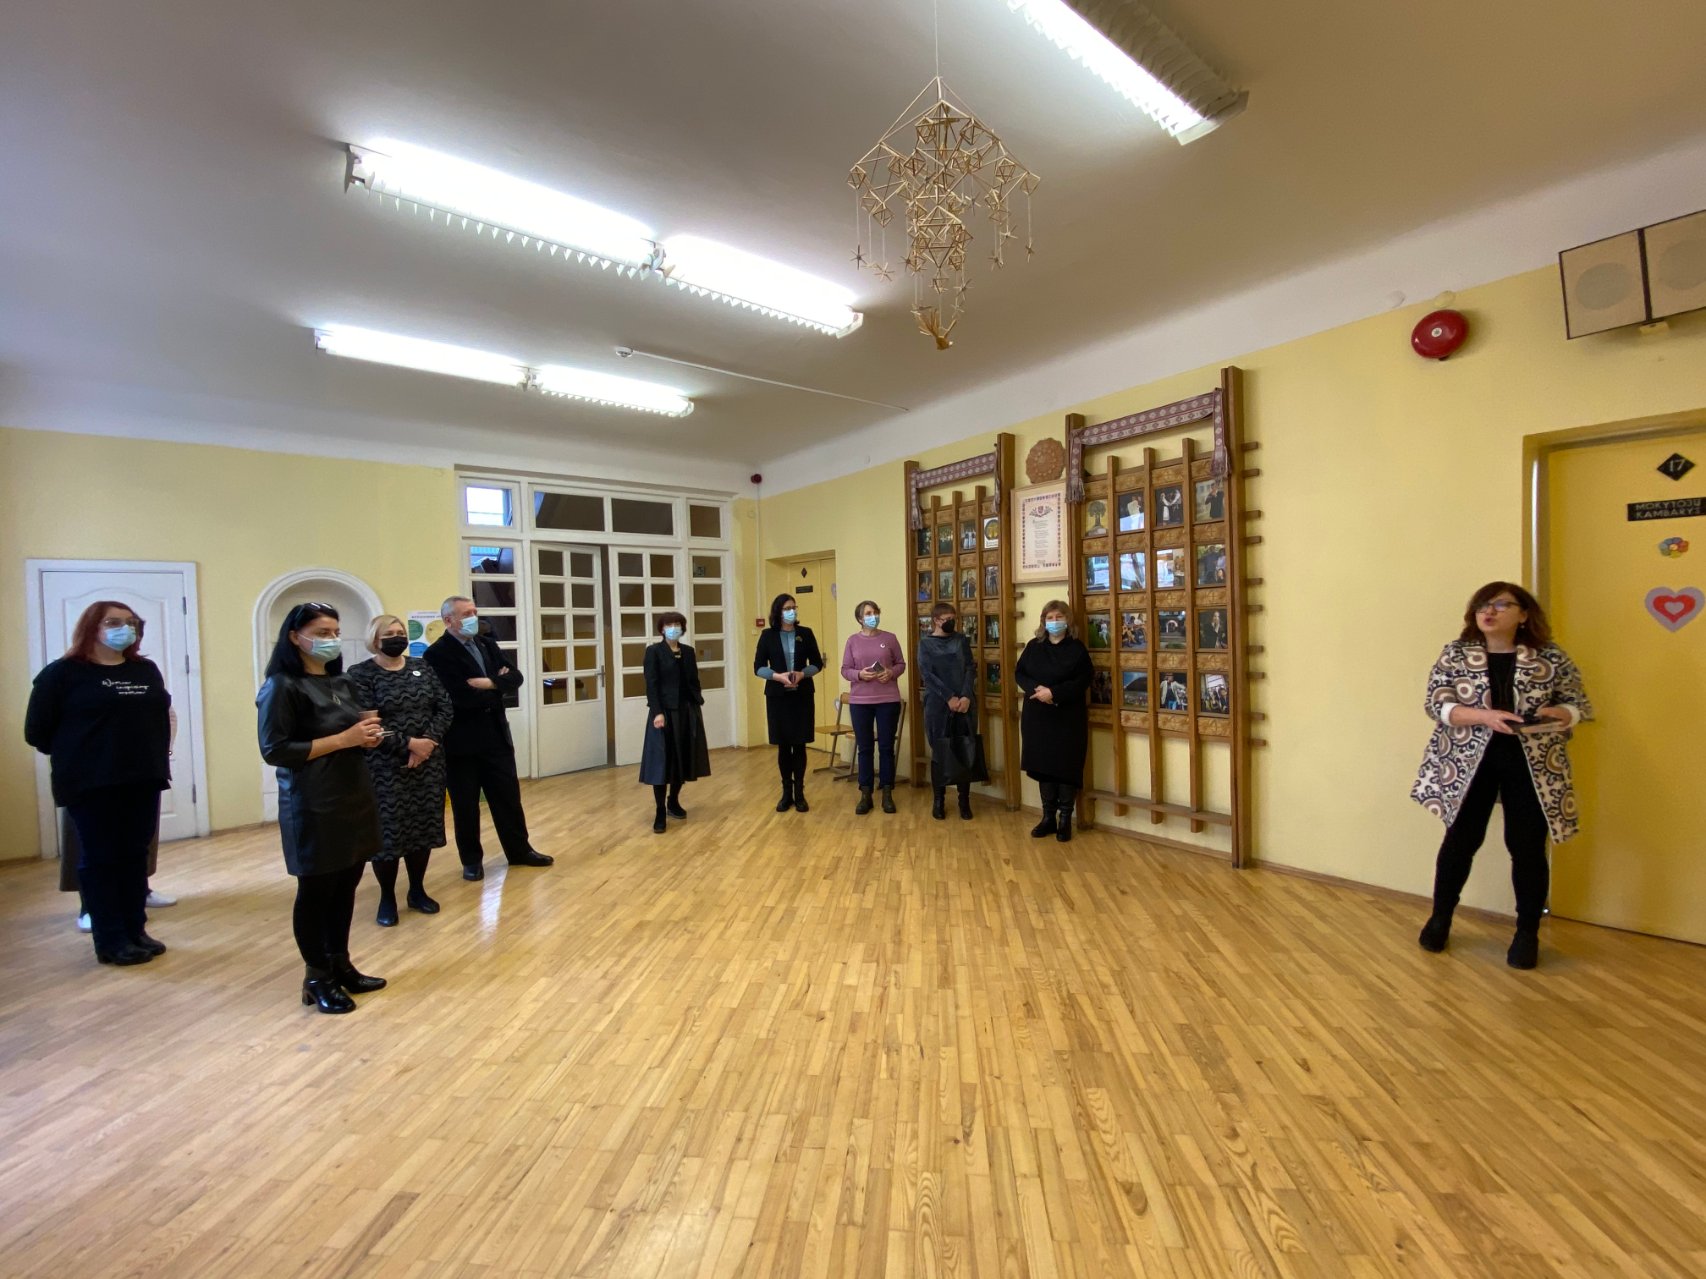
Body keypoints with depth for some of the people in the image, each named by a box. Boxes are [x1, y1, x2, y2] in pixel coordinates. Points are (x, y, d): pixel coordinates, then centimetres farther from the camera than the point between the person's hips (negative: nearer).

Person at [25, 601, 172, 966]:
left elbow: (162, 716, 14)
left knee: (136, 856, 10)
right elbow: (37, 731, -2)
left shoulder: (146, 670, 11)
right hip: (92, 785, -4)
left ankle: (136, 931, 19)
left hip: (144, 780, 5)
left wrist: (154, 758, 8)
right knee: (99, 860, 4)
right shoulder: (63, 672, -4)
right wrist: (76, 757, 5)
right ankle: (111, 941, 12)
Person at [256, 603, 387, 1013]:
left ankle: (341, 965, 28)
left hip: (355, 796, 7)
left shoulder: (343, 682, 11)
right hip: (312, 806, -7)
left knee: (346, 887, 14)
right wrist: (343, 739, -19)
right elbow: (275, 751, -16)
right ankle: (317, 978, 21)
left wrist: (370, 733, -1)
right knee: (316, 891, 6)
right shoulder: (282, 687, -11)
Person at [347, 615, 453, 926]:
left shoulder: (421, 667, 7)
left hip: (427, 763, 4)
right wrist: (408, 744, -18)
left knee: (423, 826, 10)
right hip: (385, 767, -4)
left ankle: (417, 890, 26)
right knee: (387, 830, 2)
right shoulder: (361, 674, -5)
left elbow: (445, 708, 2)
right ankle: (387, 898, 20)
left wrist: (428, 740, -12)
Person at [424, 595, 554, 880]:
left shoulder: (488, 644, 9)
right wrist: (497, 691, -8)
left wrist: (490, 683, -17)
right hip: (462, 740, -5)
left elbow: (515, 677, 2)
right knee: (465, 805, 9)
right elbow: (461, 697, -22)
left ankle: (519, 850, 26)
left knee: (508, 796, 13)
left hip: (496, 734, 6)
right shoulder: (437, 653, -12)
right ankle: (472, 860, 25)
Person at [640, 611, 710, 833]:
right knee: (662, 761, -4)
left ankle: (673, 801, 27)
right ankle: (660, 813, 1)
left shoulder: (688, 652, 11)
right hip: (665, 712, -5)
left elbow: (694, 682, 13)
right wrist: (657, 712, -18)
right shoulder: (654, 651, -3)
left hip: (687, 712, 5)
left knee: (683, 759, 10)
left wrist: (698, 706, 7)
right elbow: (651, 684, -10)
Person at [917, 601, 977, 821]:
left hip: (964, 703, 2)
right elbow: (927, 675, -7)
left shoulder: (962, 641, 8)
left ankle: (964, 801, 16)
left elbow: (970, 669, 1)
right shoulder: (925, 644, 1)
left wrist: (966, 696, -14)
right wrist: (950, 697, -16)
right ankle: (938, 800, 16)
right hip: (937, 705, -2)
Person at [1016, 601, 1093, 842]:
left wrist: (1054, 692, -20)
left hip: (1068, 718, -3)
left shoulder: (1077, 647, -3)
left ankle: (1065, 820, 14)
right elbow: (1019, 673, 5)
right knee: (1043, 765, 8)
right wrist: (1036, 689, -15)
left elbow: (1084, 680, -10)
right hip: (1037, 716, 3)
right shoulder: (1033, 646, 7)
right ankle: (1048, 817, 20)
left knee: (1067, 768, 2)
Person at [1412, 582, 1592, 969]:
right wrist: (1485, 716, -21)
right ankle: (1440, 919, 25)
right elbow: (1436, 704, -7)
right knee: (1460, 841, 8)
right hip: (1468, 762, 0)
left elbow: (1579, 705, 5)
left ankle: (1527, 933, 24)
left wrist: (1558, 713, -17)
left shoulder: (1552, 657, 2)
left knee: (1528, 847, 5)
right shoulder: (1455, 654, -1)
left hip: (1531, 765, 1)